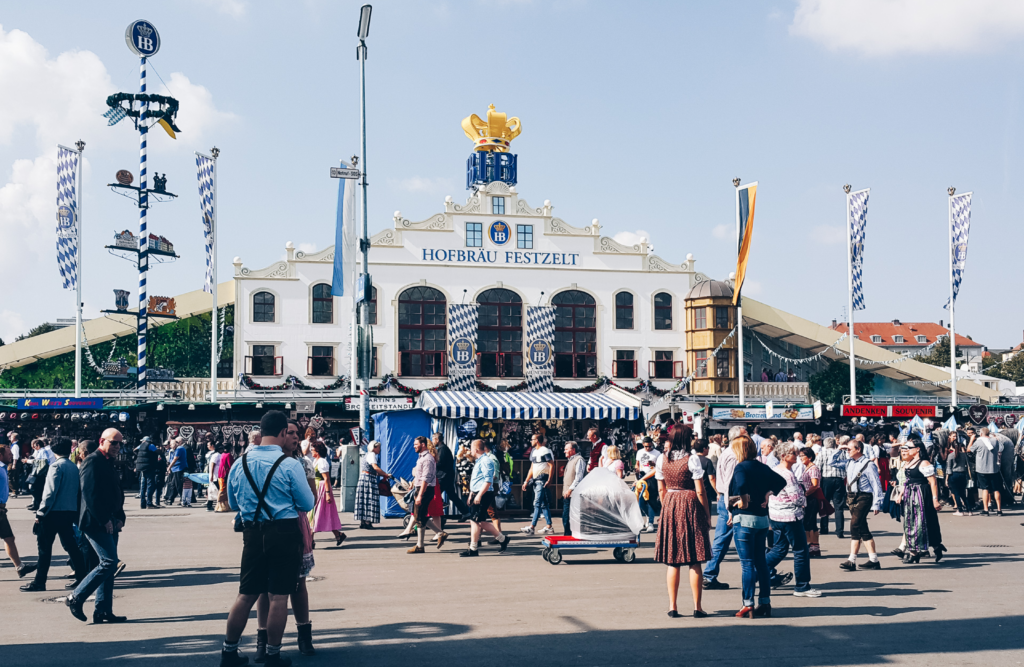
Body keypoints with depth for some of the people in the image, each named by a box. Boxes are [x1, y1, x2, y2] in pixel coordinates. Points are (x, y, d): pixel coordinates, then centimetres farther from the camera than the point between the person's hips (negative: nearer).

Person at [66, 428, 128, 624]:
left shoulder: (109, 463, 18)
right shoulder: (93, 461, -11)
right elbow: (89, 494, -19)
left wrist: (120, 518, 8)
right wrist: (104, 520, -18)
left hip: (109, 523, 9)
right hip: (96, 523, -9)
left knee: (108, 565, 9)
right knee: (109, 562, -13)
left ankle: (103, 611, 13)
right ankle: (76, 598, -2)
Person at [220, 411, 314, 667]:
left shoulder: (240, 463, 4)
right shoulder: (290, 465, -11)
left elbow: (233, 504, 16)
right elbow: (307, 504, -4)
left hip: (252, 534, 4)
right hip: (285, 533, -4)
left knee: (246, 595, 13)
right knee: (278, 596, 4)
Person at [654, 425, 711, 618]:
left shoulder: (662, 460, 2)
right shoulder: (692, 460, -10)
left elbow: (661, 489, 8)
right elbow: (700, 491, -9)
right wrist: (707, 514, -1)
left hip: (670, 505, 4)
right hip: (691, 506, -4)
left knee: (673, 562, 8)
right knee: (694, 562, 3)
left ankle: (672, 607, 8)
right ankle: (697, 607, 6)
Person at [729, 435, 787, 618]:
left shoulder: (741, 467, -12)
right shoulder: (762, 467, 9)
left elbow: (741, 485, -30)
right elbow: (781, 482, 17)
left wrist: (743, 501, -15)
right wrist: (768, 494, 13)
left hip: (744, 519, -7)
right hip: (762, 519, 7)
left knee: (747, 564, -3)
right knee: (760, 562, 12)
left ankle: (748, 605, -1)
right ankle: (765, 603, 15)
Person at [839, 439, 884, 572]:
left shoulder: (868, 465, -9)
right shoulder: (849, 463, 13)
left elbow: (876, 485, -10)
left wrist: (876, 504, -12)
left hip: (863, 498, -9)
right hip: (851, 498, 9)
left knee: (855, 527, -14)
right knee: (862, 529, 9)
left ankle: (852, 561, -13)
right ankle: (874, 560, 13)